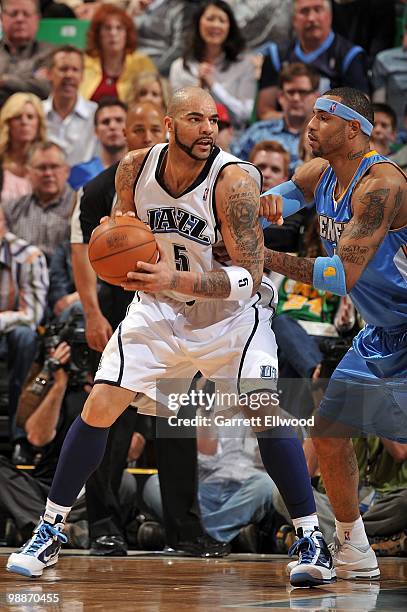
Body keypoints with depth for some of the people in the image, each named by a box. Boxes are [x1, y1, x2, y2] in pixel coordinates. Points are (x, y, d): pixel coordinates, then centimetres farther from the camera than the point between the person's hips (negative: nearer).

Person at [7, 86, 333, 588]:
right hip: (158, 307, 4)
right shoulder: (135, 168, -11)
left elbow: (249, 278, -27)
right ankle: (50, 532, 8)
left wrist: (175, 279, -38)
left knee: (265, 411, -21)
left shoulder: (233, 179, -25)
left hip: (229, 311, -3)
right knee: (98, 408, -6)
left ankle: (312, 540, -10)